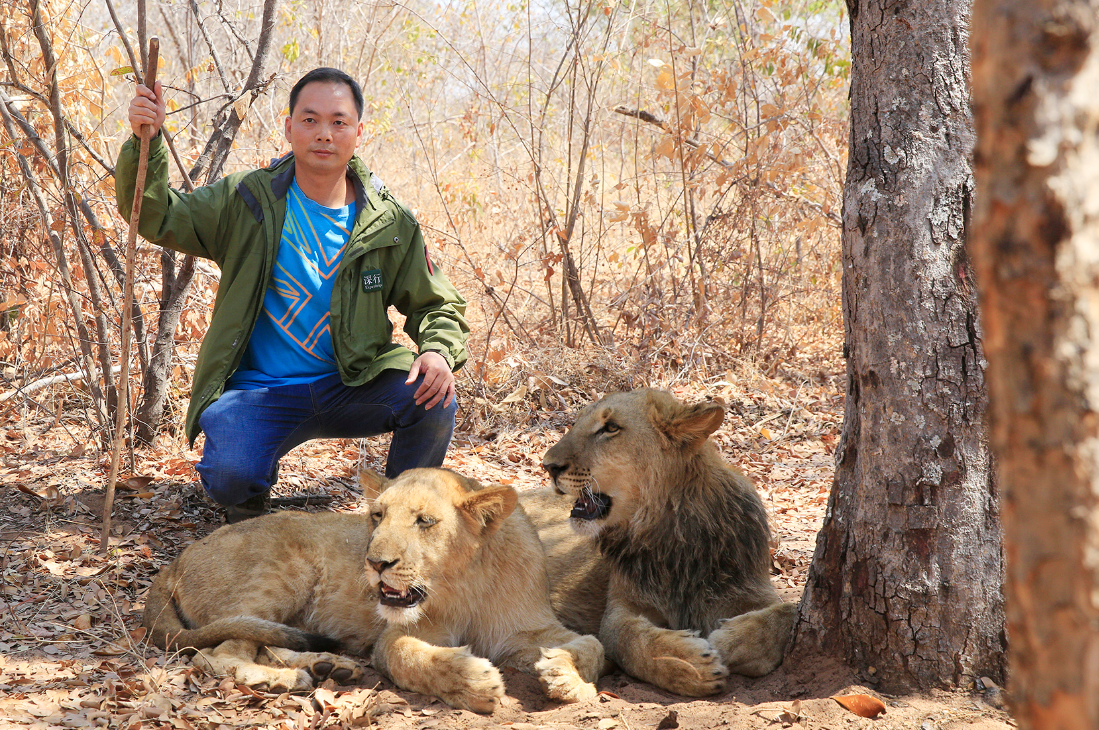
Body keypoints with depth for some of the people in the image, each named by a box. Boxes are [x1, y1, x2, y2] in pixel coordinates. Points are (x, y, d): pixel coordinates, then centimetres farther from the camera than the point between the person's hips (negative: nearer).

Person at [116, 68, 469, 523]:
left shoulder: (391, 225, 1)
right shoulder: (247, 203, -2)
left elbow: (437, 306, 8)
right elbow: (156, 218, -3)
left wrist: (440, 350, -15)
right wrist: (146, 143, -20)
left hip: (351, 386, 2)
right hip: (258, 393, -2)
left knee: (434, 399, -24)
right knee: (230, 478, -29)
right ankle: (250, 509, 13)